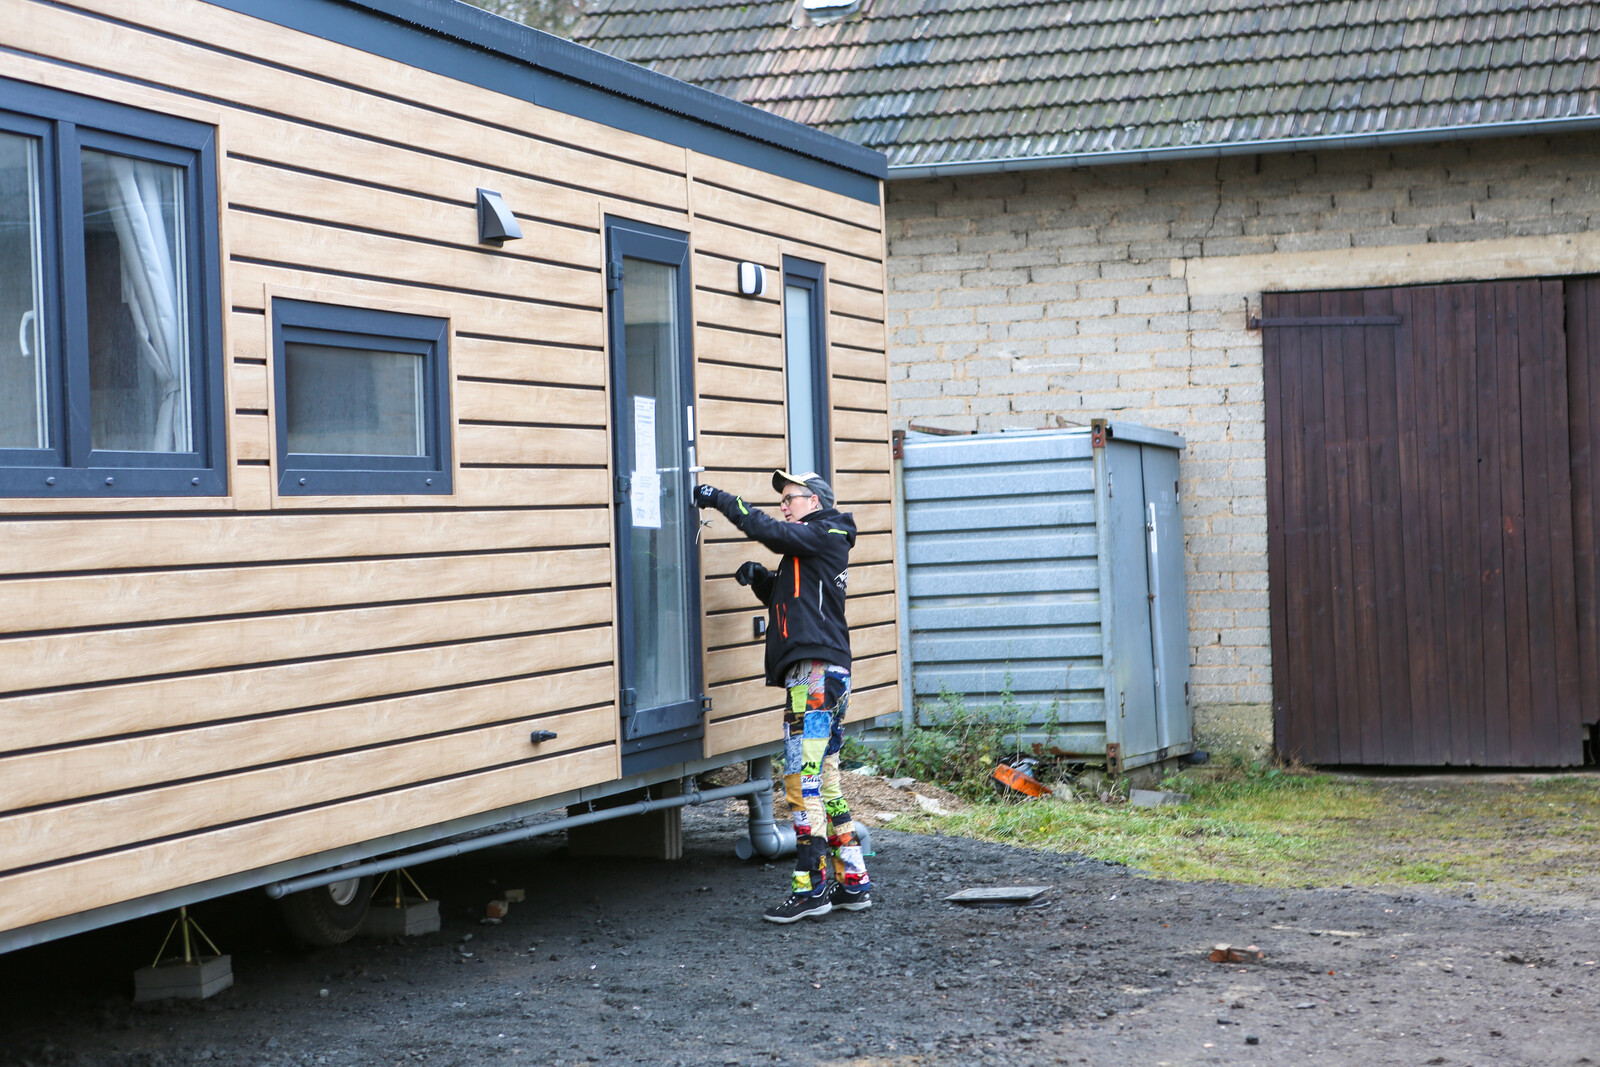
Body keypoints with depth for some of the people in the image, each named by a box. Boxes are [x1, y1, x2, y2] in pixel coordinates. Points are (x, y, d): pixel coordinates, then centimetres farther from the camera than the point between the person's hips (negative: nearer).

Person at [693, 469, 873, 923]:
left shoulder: (826, 533, -4)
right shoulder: (808, 550, 25)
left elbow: (772, 532, -17)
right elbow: (785, 598, 28)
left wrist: (721, 500, -12)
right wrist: (759, 578, 9)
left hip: (816, 672, -11)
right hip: (823, 674, 11)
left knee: (803, 779, -11)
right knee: (824, 780, 13)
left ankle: (811, 887, -11)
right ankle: (853, 882, 17)